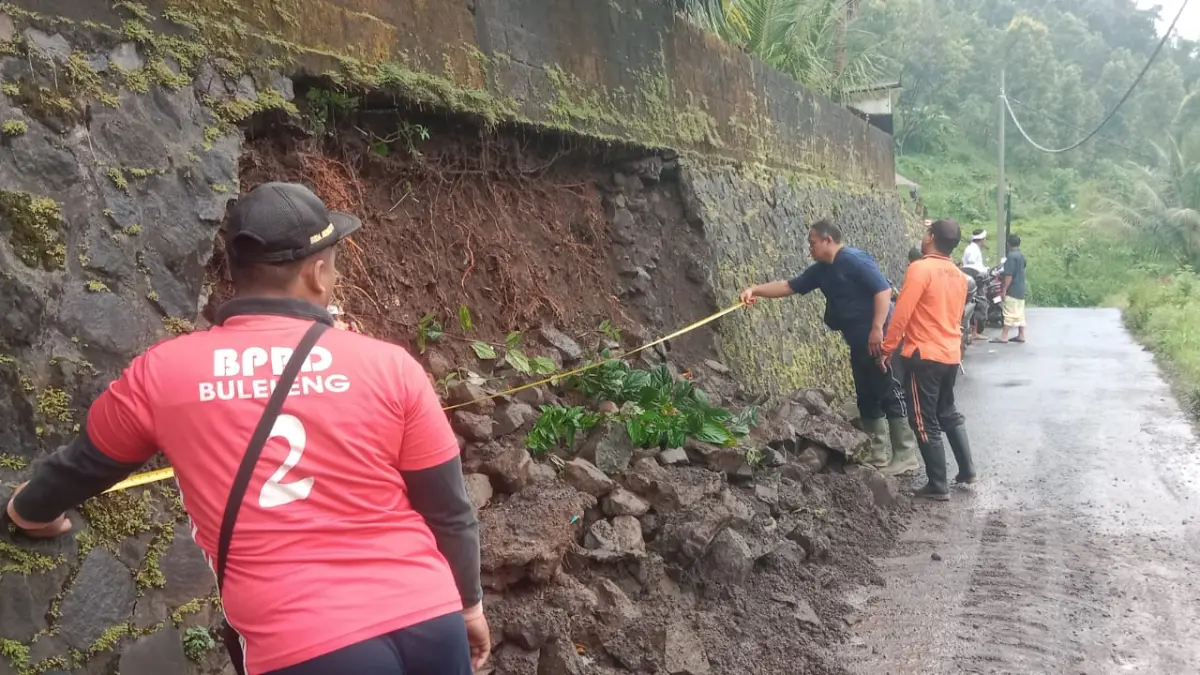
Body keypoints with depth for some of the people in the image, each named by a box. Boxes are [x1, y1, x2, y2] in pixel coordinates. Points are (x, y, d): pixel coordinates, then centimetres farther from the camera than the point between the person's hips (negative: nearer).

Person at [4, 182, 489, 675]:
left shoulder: (161, 374, 1)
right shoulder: (389, 367, -2)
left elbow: (84, 465, 19)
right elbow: (449, 511, 5)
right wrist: (469, 600, 22)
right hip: (429, 623, 2)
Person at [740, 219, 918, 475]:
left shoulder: (854, 259, -15)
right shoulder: (821, 270, 12)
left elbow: (883, 290, -21)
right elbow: (788, 287, 16)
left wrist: (877, 328, -26)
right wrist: (755, 290, 5)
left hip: (879, 339, -10)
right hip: (859, 343, 10)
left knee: (890, 394, -5)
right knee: (867, 398, 12)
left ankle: (906, 455, 0)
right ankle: (878, 455, 20)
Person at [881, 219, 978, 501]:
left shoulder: (920, 269, -15)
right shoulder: (958, 275, 9)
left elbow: (901, 314, -17)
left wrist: (887, 349, -9)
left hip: (924, 356, -8)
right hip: (951, 355, 8)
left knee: (925, 422, 1)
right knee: (948, 413, 24)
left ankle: (938, 486, 6)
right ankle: (968, 470, 27)